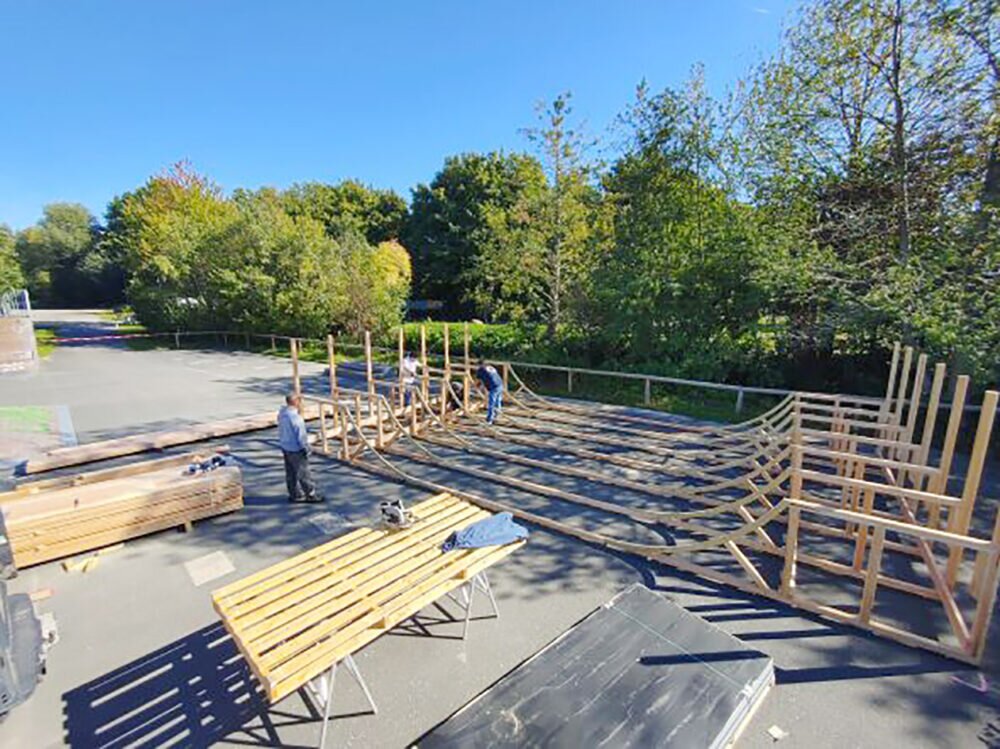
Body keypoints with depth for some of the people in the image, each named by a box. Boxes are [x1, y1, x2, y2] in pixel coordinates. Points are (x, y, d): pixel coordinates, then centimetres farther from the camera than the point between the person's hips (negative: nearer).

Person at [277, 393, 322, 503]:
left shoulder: (282, 413, 0)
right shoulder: (295, 416, -27)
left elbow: (281, 432, 11)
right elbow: (301, 436, -22)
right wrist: (306, 449, -12)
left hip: (285, 447, 9)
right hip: (295, 449, -9)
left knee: (290, 473, 16)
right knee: (303, 473, 5)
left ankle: (295, 495, 28)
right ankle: (310, 495, 17)